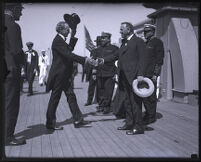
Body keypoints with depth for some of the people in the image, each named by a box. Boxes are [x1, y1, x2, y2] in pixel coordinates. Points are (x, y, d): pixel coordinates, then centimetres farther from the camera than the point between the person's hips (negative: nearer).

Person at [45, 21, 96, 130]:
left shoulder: (61, 40, 13)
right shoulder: (57, 41, -18)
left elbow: (70, 49, 16)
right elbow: (69, 55, -27)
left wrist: (73, 37, 11)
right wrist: (85, 60, -29)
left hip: (64, 75, 10)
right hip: (58, 74, -10)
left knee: (71, 96, 8)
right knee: (55, 98, 1)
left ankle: (78, 120, 12)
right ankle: (50, 123, 14)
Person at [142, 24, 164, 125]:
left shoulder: (157, 42, -5)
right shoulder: (146, 43, 20)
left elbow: (159, 59, -11)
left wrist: (155, 74, -16)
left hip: (151, 74, -8)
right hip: (144, 74, 8)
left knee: (151, 96, -3)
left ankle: (152, 117, 6)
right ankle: (147, 114, 21)